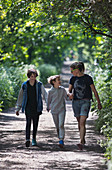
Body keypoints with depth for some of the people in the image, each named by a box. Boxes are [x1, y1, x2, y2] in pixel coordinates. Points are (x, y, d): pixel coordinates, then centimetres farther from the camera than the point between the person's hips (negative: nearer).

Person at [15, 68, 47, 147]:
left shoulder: (39, 85, 1)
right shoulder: (24, 85, 3)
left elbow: (45, 94, -1)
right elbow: (20, 97, 10)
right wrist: (17, 108, 10)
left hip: (37, 107, 1)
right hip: (28, 107, -1)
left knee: (35, 123, 7)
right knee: (28, 122, -12)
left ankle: (34, 139, 21)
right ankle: (27, 139, -21)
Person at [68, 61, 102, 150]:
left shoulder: (88, 78, -6)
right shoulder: (73, 79, 6)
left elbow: (94, 91, 1)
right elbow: (69, 90, 15)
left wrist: (99, 103, 5)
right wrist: (70, 94, -9)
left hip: (85, 102, -4)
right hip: (75, 102, 5)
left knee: (82, 123, -16)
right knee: (79, 122, 12)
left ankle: (81, 143, -22)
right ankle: (83, 139, 30)